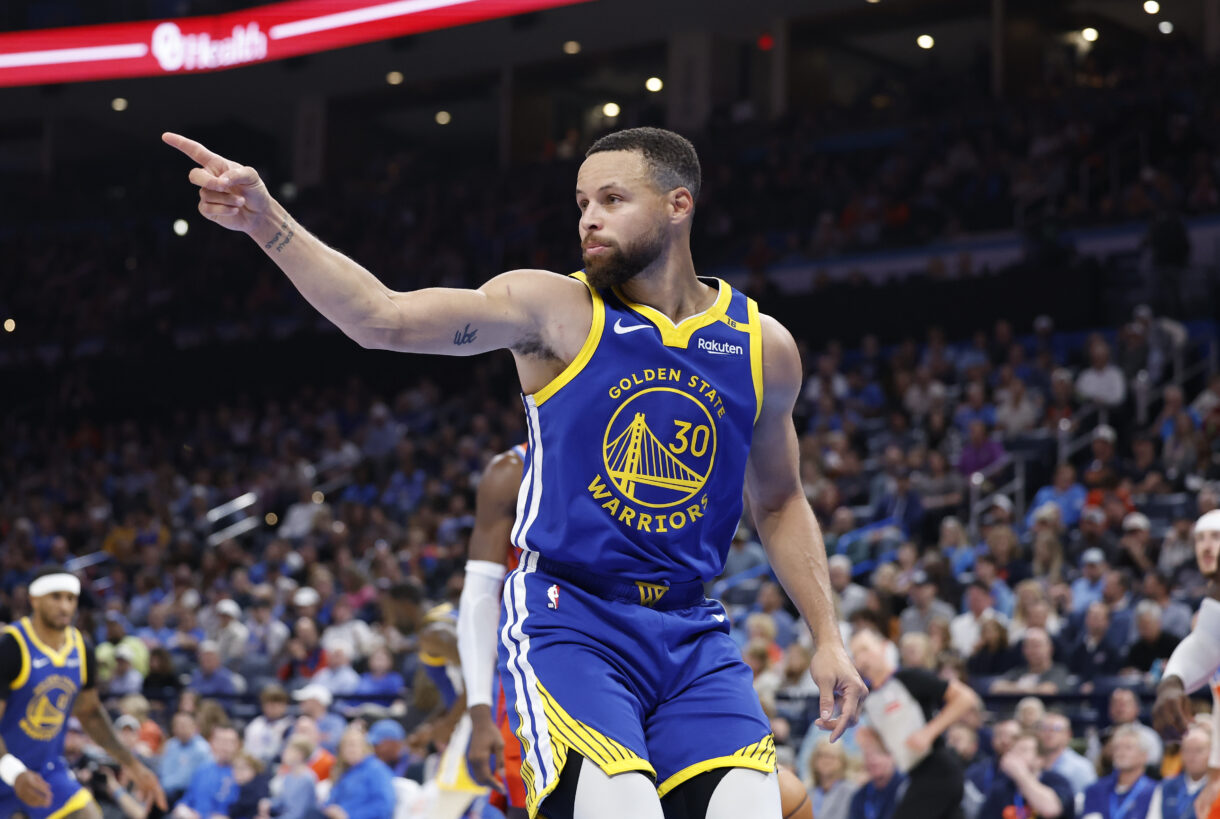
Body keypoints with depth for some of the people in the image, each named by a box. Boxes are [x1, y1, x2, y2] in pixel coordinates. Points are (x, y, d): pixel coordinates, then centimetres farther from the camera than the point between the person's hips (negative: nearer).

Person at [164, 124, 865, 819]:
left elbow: (780, 503, 20)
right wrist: (266, 220, -28)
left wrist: (828, 637, 12)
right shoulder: (558, 310, -5)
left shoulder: (765, 348, 6)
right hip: (568, 616, -3)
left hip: (689, 632, 4)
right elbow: (384, 318, -16)